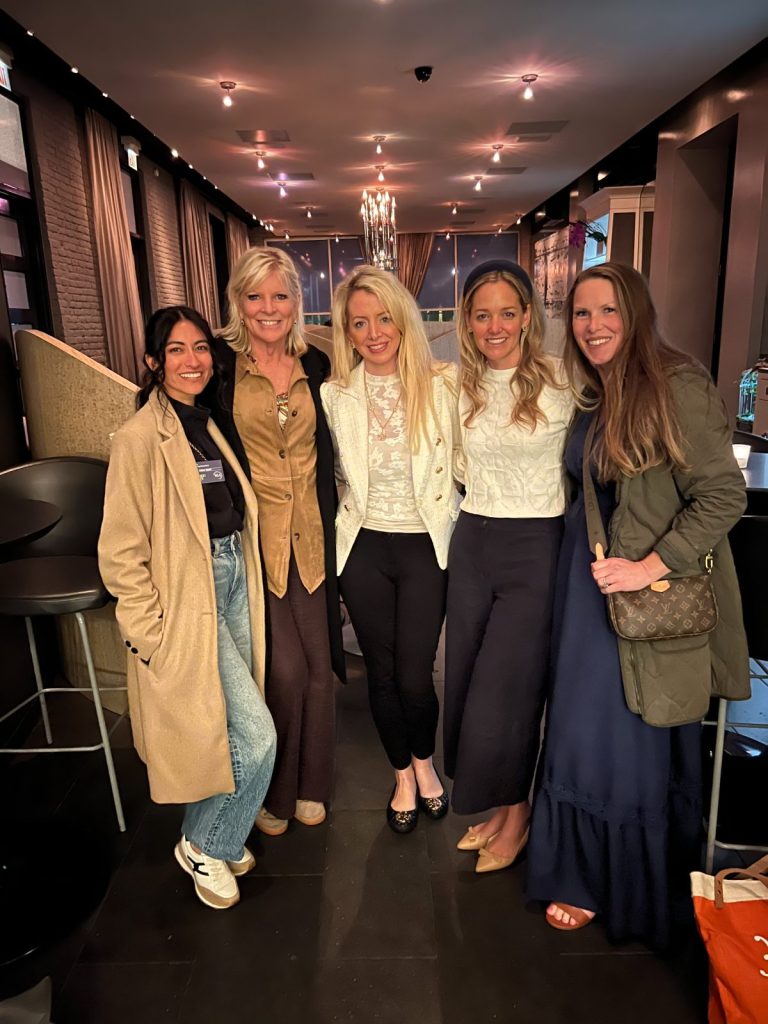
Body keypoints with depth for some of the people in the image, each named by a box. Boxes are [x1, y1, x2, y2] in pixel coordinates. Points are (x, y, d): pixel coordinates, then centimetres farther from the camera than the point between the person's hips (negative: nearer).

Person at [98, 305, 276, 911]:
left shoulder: (211, 427, 10)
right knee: (256, 734, -6)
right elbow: (121, 554, -14)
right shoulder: (140, 439, -14)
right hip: (187, 600, -7)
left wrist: (246, 577, 11)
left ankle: (212, 838, 40)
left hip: (233, 583, 7)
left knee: (236, 731, 15)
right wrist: (151, 635, -14)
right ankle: (205, 848, 21)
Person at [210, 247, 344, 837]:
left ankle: (310, 785, 33)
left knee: (319, 665, 9)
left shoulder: (316, 365, 7)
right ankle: (273, 791, 26)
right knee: (284, 670, -3)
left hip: (310, 536, 4)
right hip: (251, 537, -3)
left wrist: (330, 528, 9)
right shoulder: (218, 362, -3)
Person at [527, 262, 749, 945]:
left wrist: (649, 567, -22)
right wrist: (590, 559, 6)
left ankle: (629, 893, 33)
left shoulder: (677, 386, -14)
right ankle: (590, 877, 40)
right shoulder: (593, 397, 10)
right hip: (590, 582, 7)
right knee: (584, 732, 16)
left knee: (629, 745, 7)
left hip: (649, 595, -7)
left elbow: (724, 494, -18)